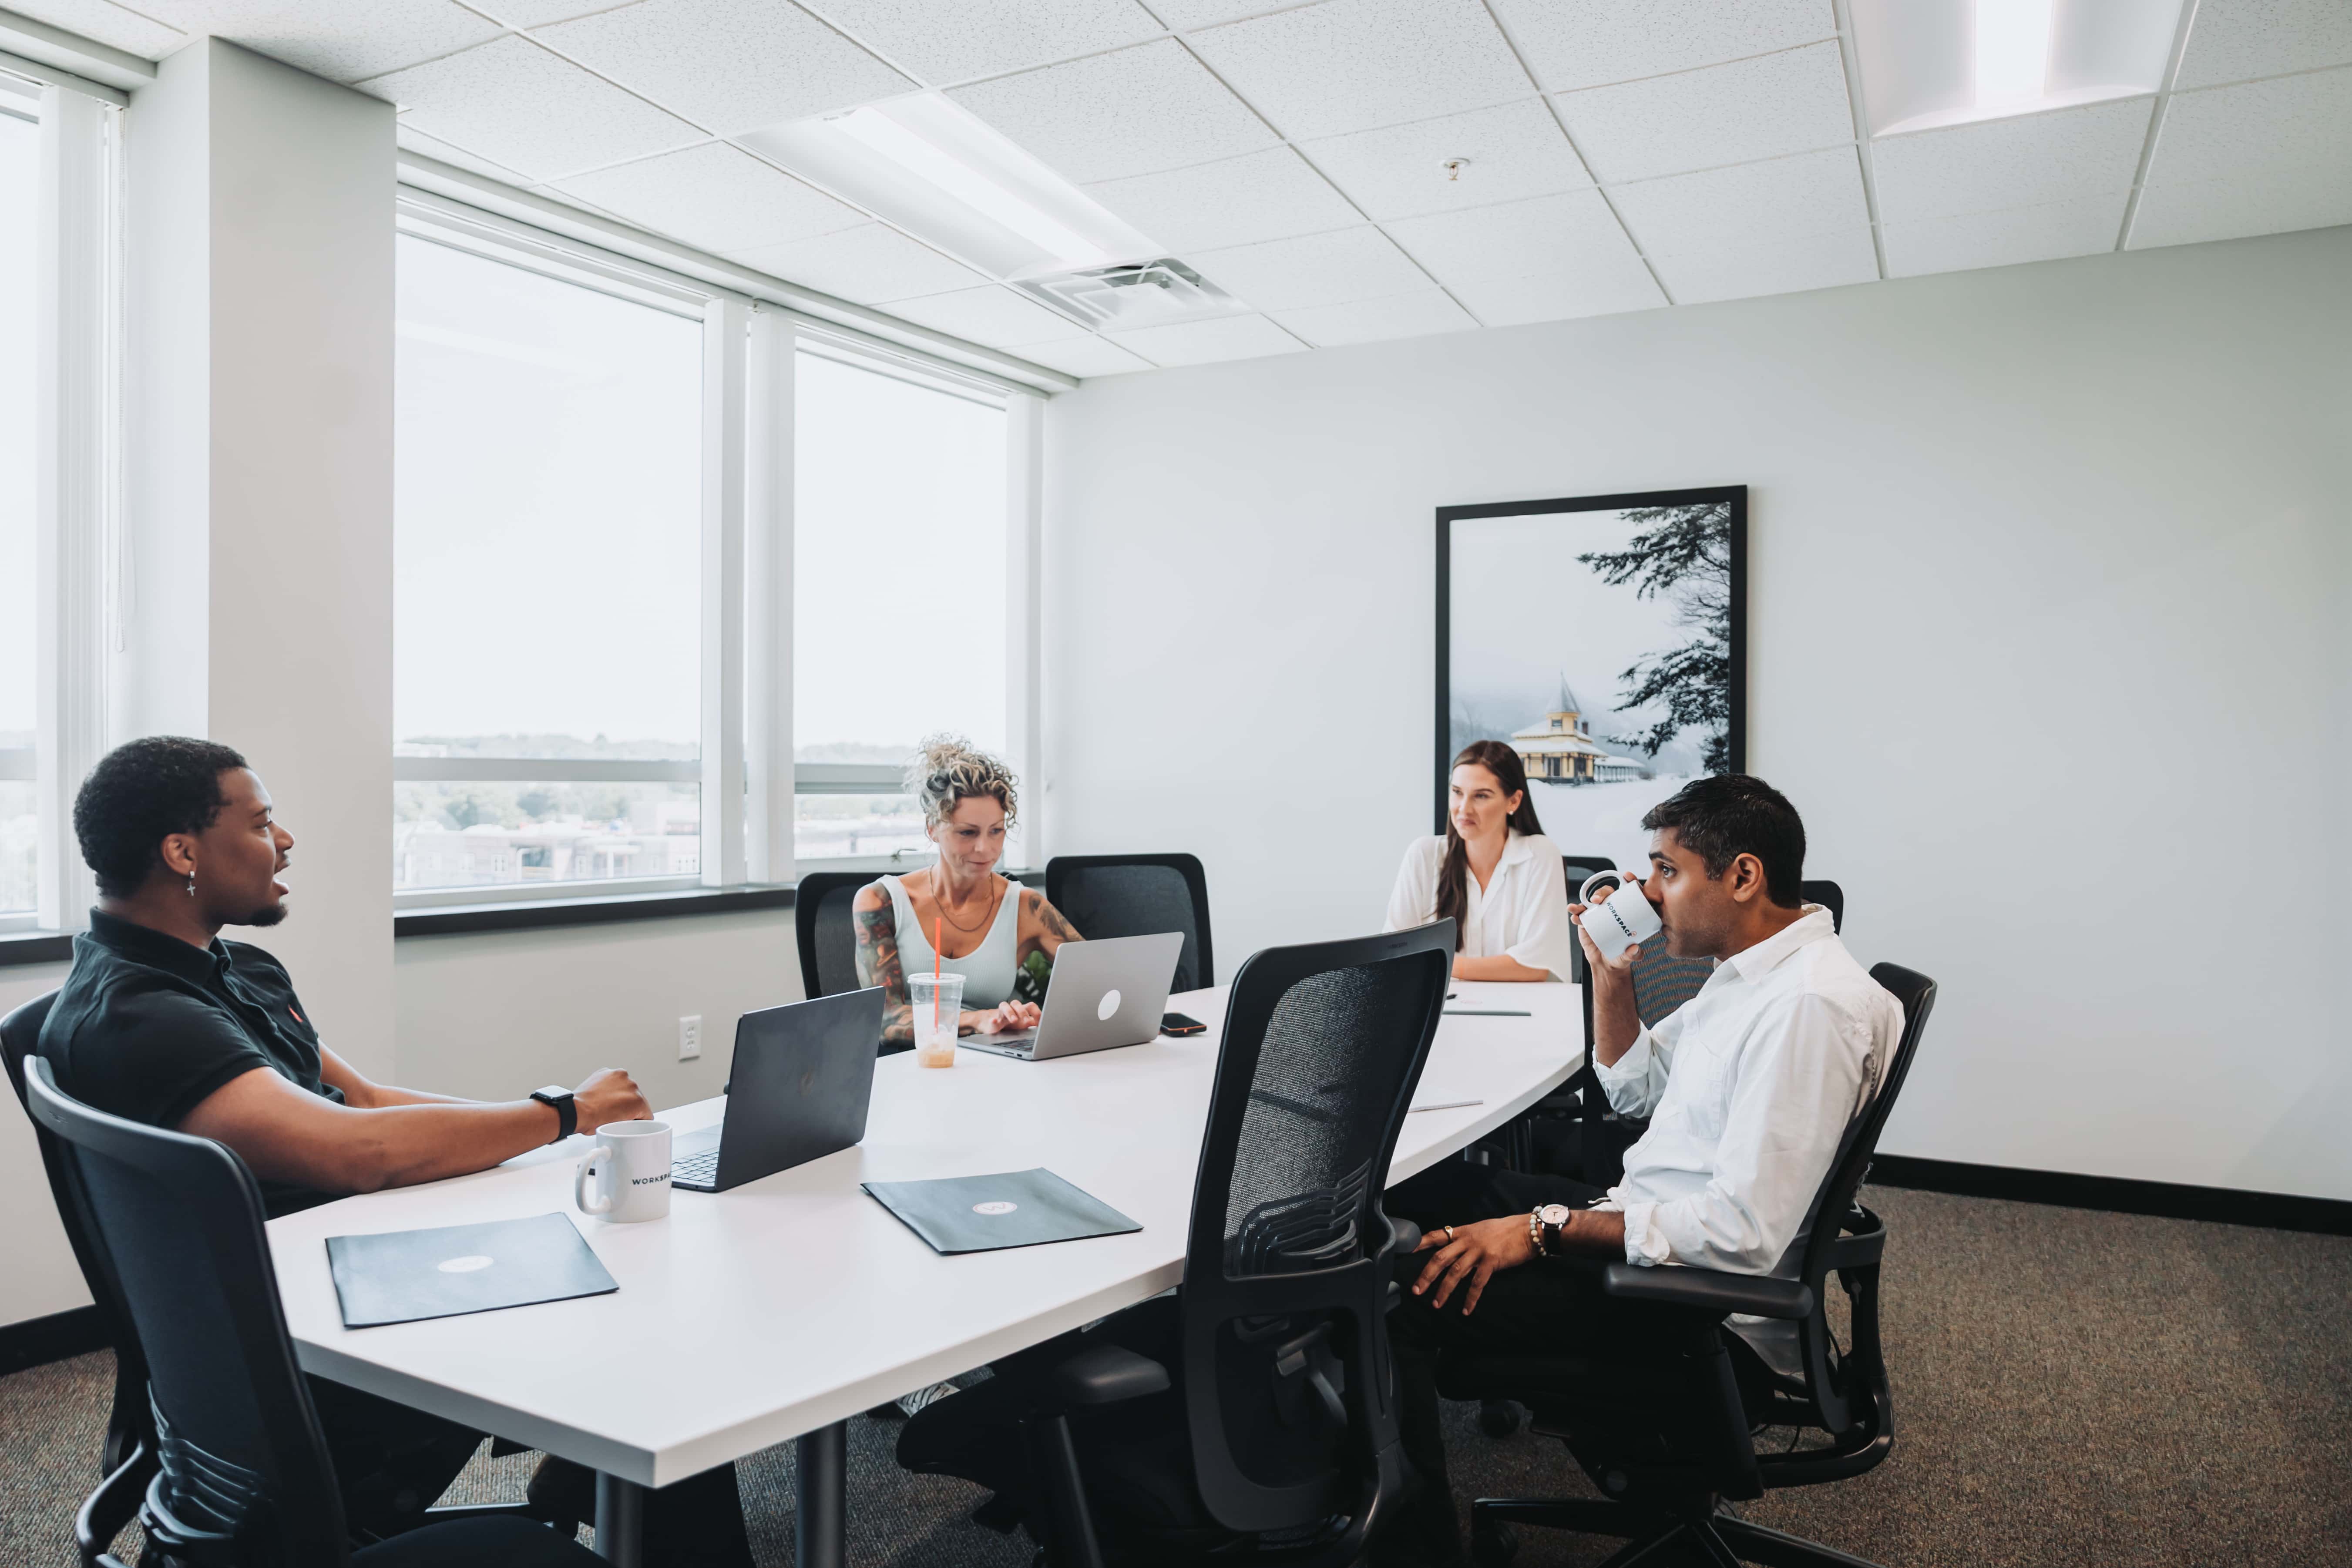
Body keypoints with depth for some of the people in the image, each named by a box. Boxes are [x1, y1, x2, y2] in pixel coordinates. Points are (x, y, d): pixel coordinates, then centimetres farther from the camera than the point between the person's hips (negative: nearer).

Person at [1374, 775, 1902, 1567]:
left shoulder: (1812, 1003, -24)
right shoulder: (1751, 970, 9)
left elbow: (1743, 1232, -28)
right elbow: (1634, 1087, 21)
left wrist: (1546, 1228, -24)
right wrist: (1611, 973, 5)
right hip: (1638, 1218, 11)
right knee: (1409, 1189, 13)